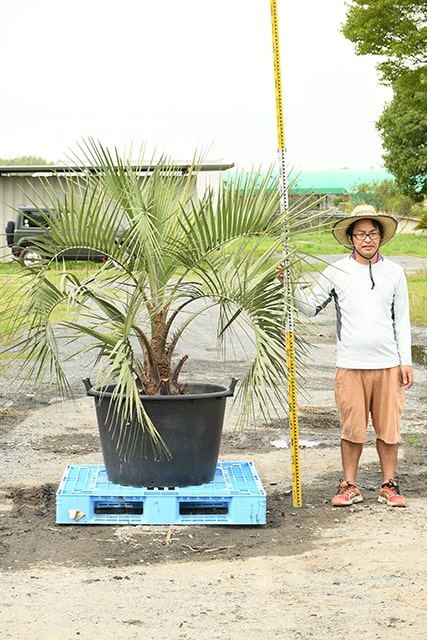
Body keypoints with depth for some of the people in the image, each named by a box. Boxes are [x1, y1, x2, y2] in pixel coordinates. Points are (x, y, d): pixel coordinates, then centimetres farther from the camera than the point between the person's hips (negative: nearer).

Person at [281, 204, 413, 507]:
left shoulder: (394, 272, 7)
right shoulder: (336, 272, 2)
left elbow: (402, 320, 9)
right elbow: (311, 307, 8)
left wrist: (406, 361, 5)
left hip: (388, 365, 1)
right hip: (351, 366, -1)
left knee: (389, 428, 5)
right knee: (352, 430, 3)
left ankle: (389, 485, 19)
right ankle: (349, 486, 16)